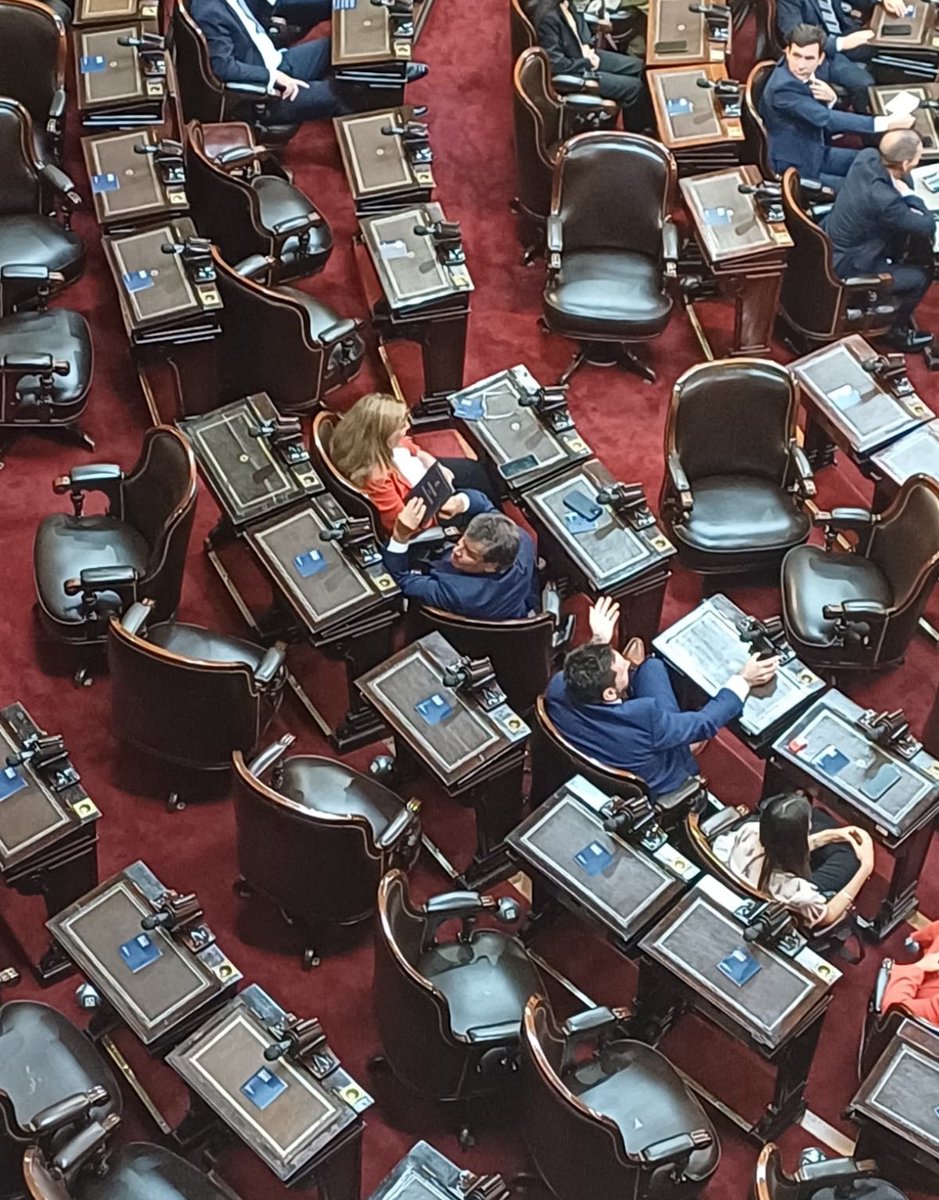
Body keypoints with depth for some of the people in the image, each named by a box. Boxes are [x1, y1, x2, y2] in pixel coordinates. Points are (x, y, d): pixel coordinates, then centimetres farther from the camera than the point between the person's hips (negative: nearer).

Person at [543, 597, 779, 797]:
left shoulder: (557, 689, -31)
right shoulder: (644, 718, -44)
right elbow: (704, 724, -26)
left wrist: (598, 640, 1)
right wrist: (743, 681, -17)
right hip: (654, 787, -4)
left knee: (651, 667, 6)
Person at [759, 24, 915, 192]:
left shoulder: (818, 68, -6)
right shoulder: (782, 87, -29)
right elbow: (828, 119, -33)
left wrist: (831, 98, -18)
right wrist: (887, 122, -32)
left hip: (817, 151, 8)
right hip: (796, 168, -8)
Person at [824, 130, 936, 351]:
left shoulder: (867, 156, -15)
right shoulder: (883, 200, -38)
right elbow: (928, 226, -24)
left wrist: (904, 195, -8)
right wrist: (908, 195, -14)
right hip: (845, 266, -8)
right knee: (923, 275, 3)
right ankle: (896, 330, 27)